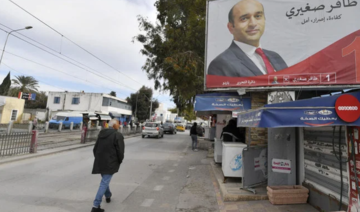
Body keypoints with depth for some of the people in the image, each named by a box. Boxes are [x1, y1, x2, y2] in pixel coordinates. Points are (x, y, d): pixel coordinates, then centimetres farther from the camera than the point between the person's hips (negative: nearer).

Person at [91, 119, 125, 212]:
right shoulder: (118, 135, -15)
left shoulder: (101, 133, 7)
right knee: (104, 183, -2)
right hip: (110, 163, -8)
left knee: (105, 181, 25)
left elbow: (95, 148, 13)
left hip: (100, 162, 8)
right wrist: (119, 161, 3)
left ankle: (108, 196, 44)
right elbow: (120, 151, -14)